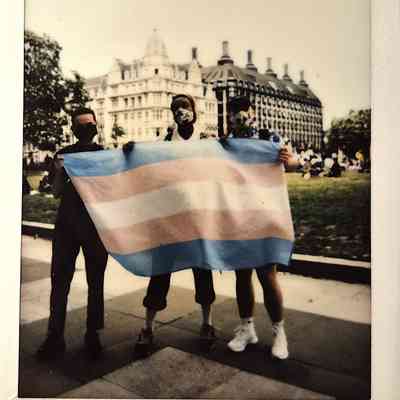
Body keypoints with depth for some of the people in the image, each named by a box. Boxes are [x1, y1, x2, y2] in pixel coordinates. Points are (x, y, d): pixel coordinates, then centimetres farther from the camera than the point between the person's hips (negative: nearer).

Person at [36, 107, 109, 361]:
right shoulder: (64, 154, 10)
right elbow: (57, 193, 7)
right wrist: (60, 172, -12)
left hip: (97, 226, -1)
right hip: (66, 225, 1)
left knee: (95, 282, 5)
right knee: (60, 280, -1)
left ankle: (93, 335, 15)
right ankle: (55, 336, 7)